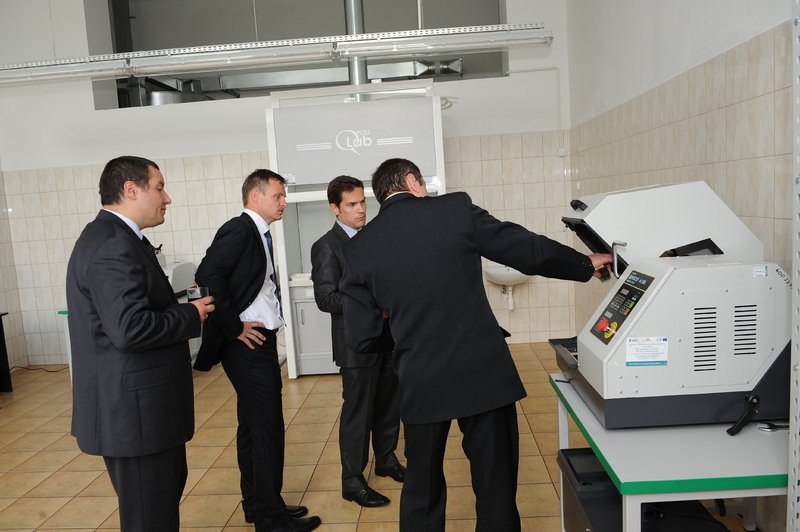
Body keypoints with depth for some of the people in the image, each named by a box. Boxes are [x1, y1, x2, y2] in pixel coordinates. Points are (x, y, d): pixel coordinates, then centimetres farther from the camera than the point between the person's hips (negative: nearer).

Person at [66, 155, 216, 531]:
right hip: (133, 408, -11)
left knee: (168, 489, 26)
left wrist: (180, 310, 1)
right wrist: (191, 315, -17)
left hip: (139, 403, 11)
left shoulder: (115, 237, 12)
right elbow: (130, 328, -31)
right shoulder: (113, 245, -21)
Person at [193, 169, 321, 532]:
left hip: (259, 342, 10)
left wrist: (262, 327, 6)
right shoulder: (239, 229, -14)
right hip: (249, 344, -10)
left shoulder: (257, 233, 13)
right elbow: (207, 277, -25)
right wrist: (234, 328, -20)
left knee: (253, 426, 17)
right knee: (268, 429, -2)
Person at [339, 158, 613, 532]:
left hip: (422, 384, 2)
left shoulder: (359, 247, 0)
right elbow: (529, 251, -1)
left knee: (422, 490, 21)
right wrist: (587, 264, 16)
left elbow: (361, 338, 0)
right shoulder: (456, 209, -5)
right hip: (483, 373, -1)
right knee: (496, 486, 16)